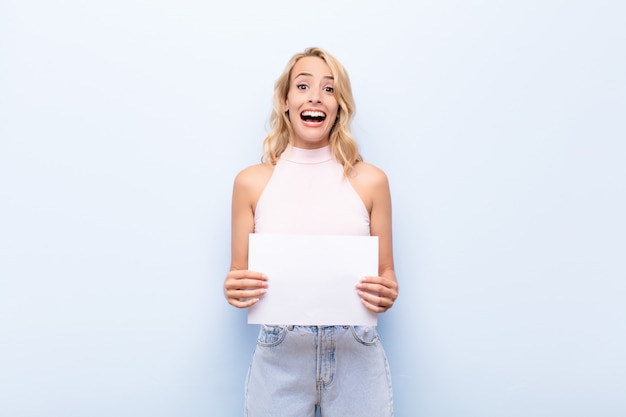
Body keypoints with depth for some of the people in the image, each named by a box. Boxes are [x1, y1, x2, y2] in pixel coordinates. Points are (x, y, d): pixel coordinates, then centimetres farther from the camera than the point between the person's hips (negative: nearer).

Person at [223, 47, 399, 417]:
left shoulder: (370, 181, -1)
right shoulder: (251, 182, -1)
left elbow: (386, 273, 6)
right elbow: (239, 277, 5)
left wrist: (387, 293, -15)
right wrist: (233, 290, -16)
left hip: (355, 357, 1)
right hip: (279, 359, 0)